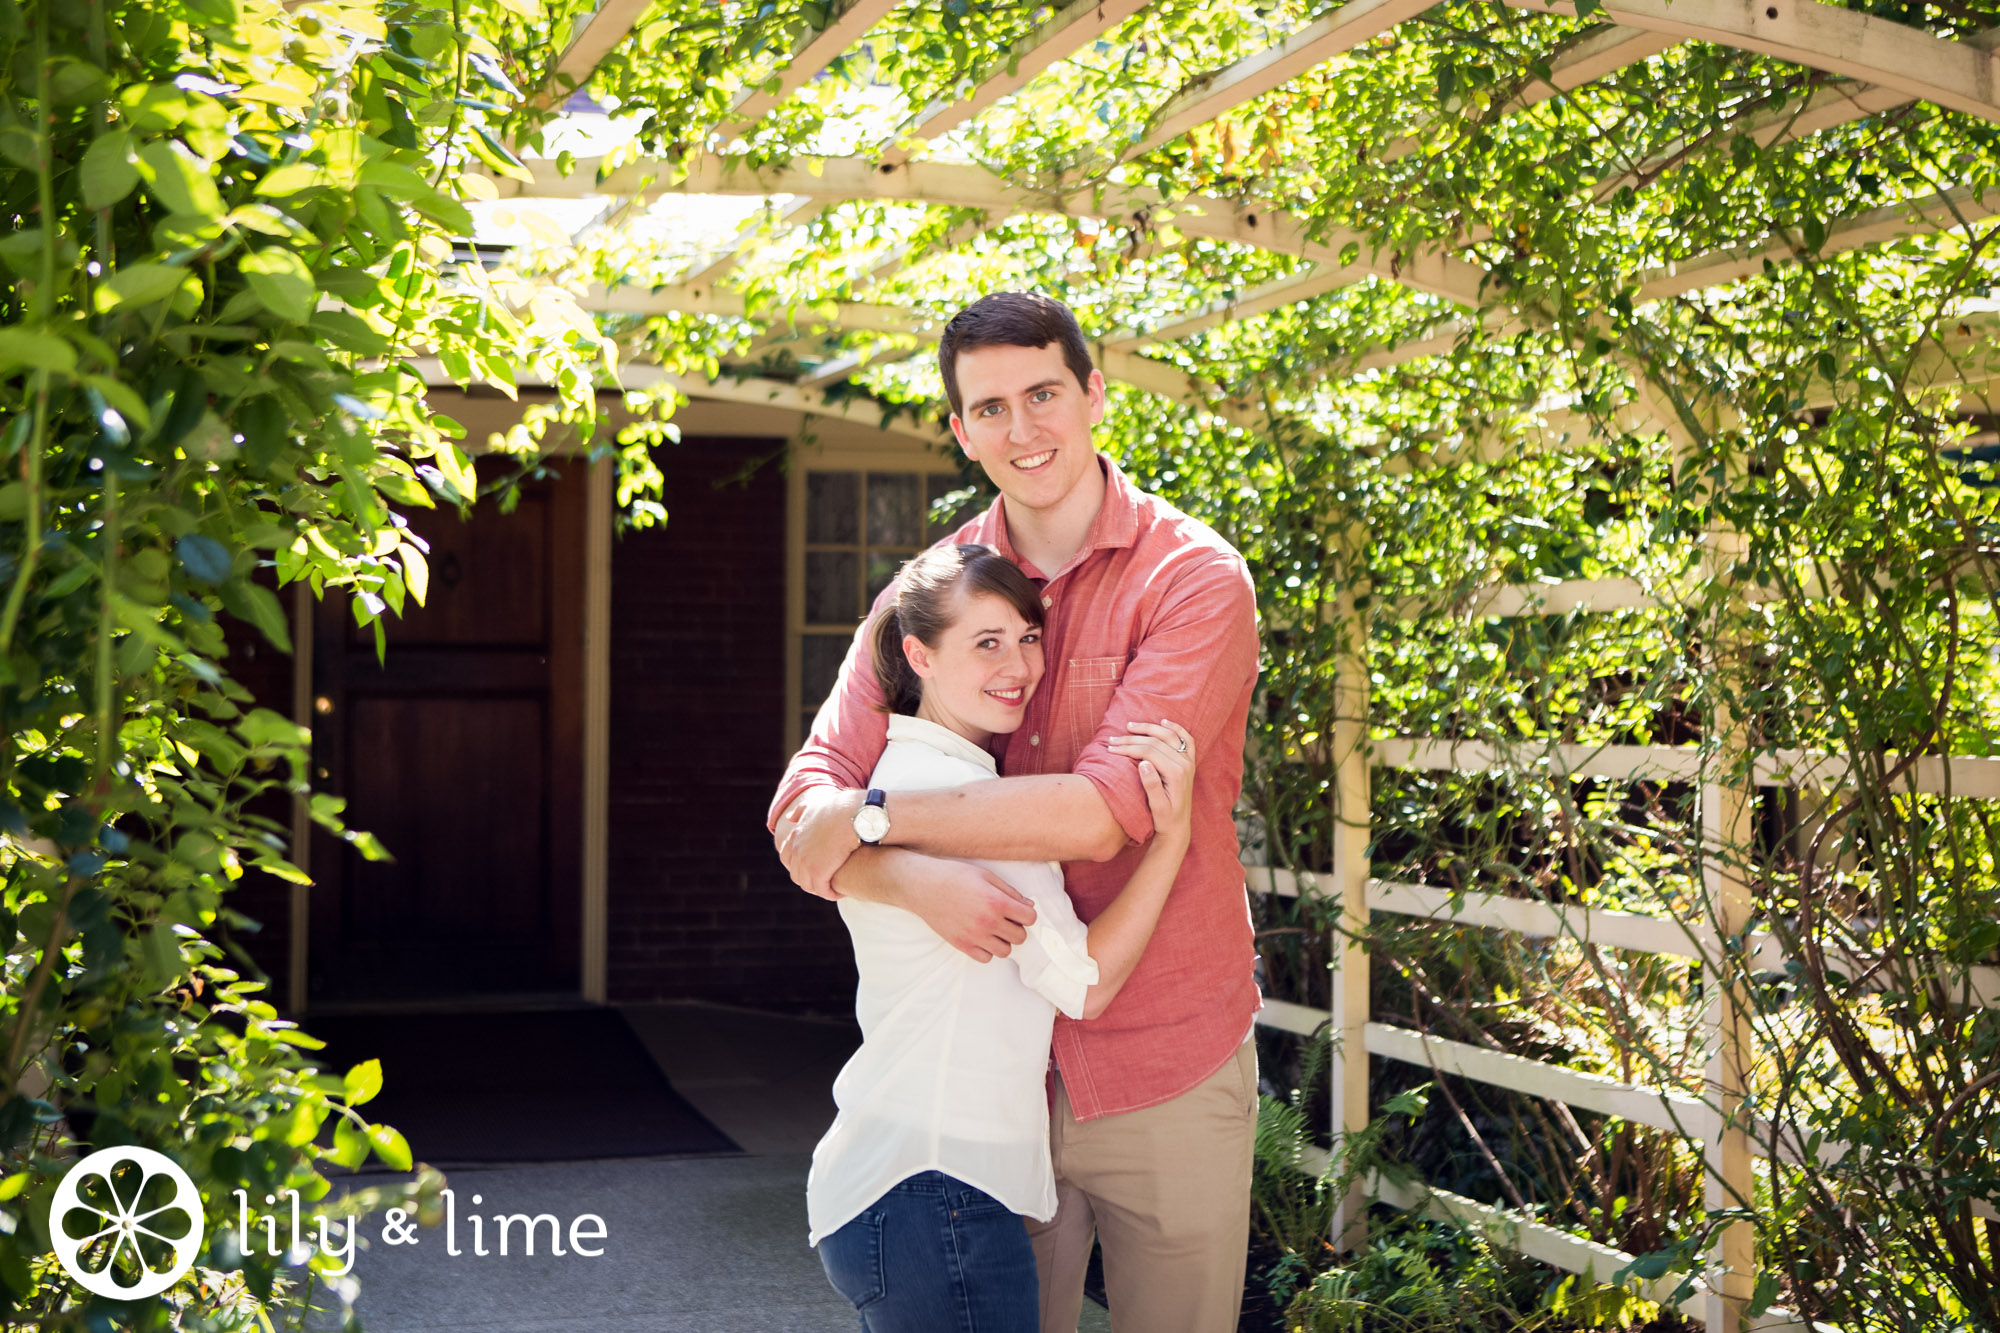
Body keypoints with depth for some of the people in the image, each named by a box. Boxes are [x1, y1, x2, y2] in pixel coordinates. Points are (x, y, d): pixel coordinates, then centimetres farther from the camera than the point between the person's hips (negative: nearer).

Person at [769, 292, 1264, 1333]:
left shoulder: (1194, 576, -11)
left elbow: (1102, 812, -22)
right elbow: (806, 806, -6)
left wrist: (875, 818, -16)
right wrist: (916, 877, -27)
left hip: (1167, 1067, -3)